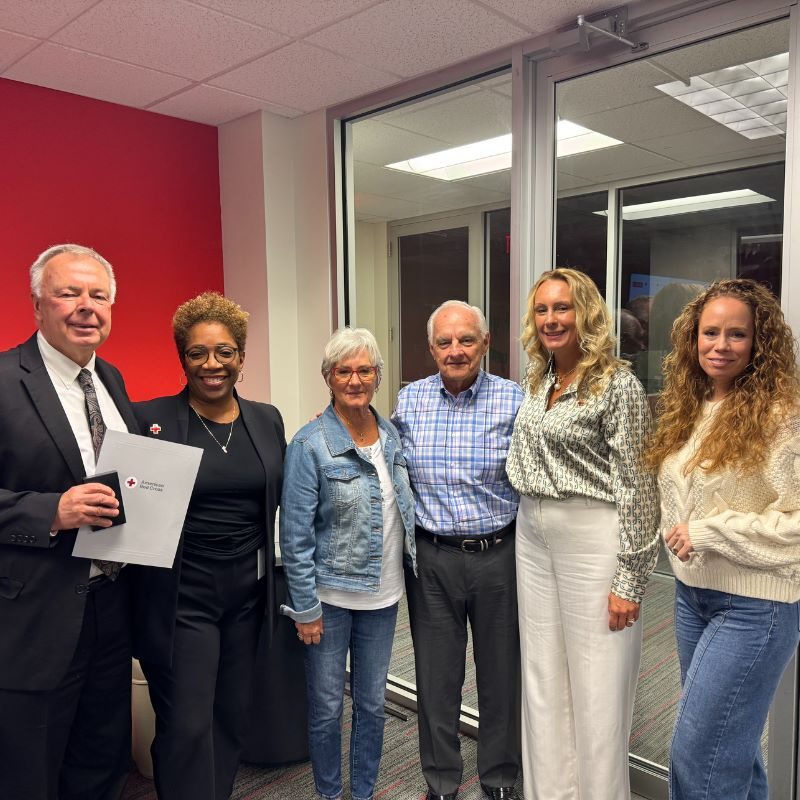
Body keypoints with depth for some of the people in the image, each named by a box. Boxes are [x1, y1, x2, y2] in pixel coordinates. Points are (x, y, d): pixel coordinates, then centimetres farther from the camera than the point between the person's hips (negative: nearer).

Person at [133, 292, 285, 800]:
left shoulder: (268, 419, 5)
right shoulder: (150, 419, -8)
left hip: (248, 592, 5)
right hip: (180, 597, -4)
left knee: (232, 716, 18)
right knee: (187, 728, 3)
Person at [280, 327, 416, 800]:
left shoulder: (392, 436, 2)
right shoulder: (311, 445, -14)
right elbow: (296, 535, -13)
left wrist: (410, 574, 9)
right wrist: (305, 607, -12)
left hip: (382, 596, 5)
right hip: (330, 598, -4)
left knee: (372, 704, 17)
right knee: (328, 708, 12)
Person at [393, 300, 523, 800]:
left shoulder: (513, 400, -6)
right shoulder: (410, 400, 1)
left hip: (498, 553, -1)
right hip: (431, 557, 2)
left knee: (501, 673, 15)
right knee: (436, 675, 14)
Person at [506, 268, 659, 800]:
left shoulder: (617, 384, -11)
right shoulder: (538, 383, 10)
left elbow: (636, 487, -13)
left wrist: (629, 581, -15)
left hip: (593, 541, -7)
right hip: (533, 541, 7)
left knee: (597, 689, 3)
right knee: (543, 679, 16)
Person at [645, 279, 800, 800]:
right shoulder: (689, 410, 7)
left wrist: (710, 531, -20)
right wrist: (681, 539, 4)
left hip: (755, 604, -7)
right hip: (692, 592, 7)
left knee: (698, 756, -1)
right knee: (734, 746, 21)